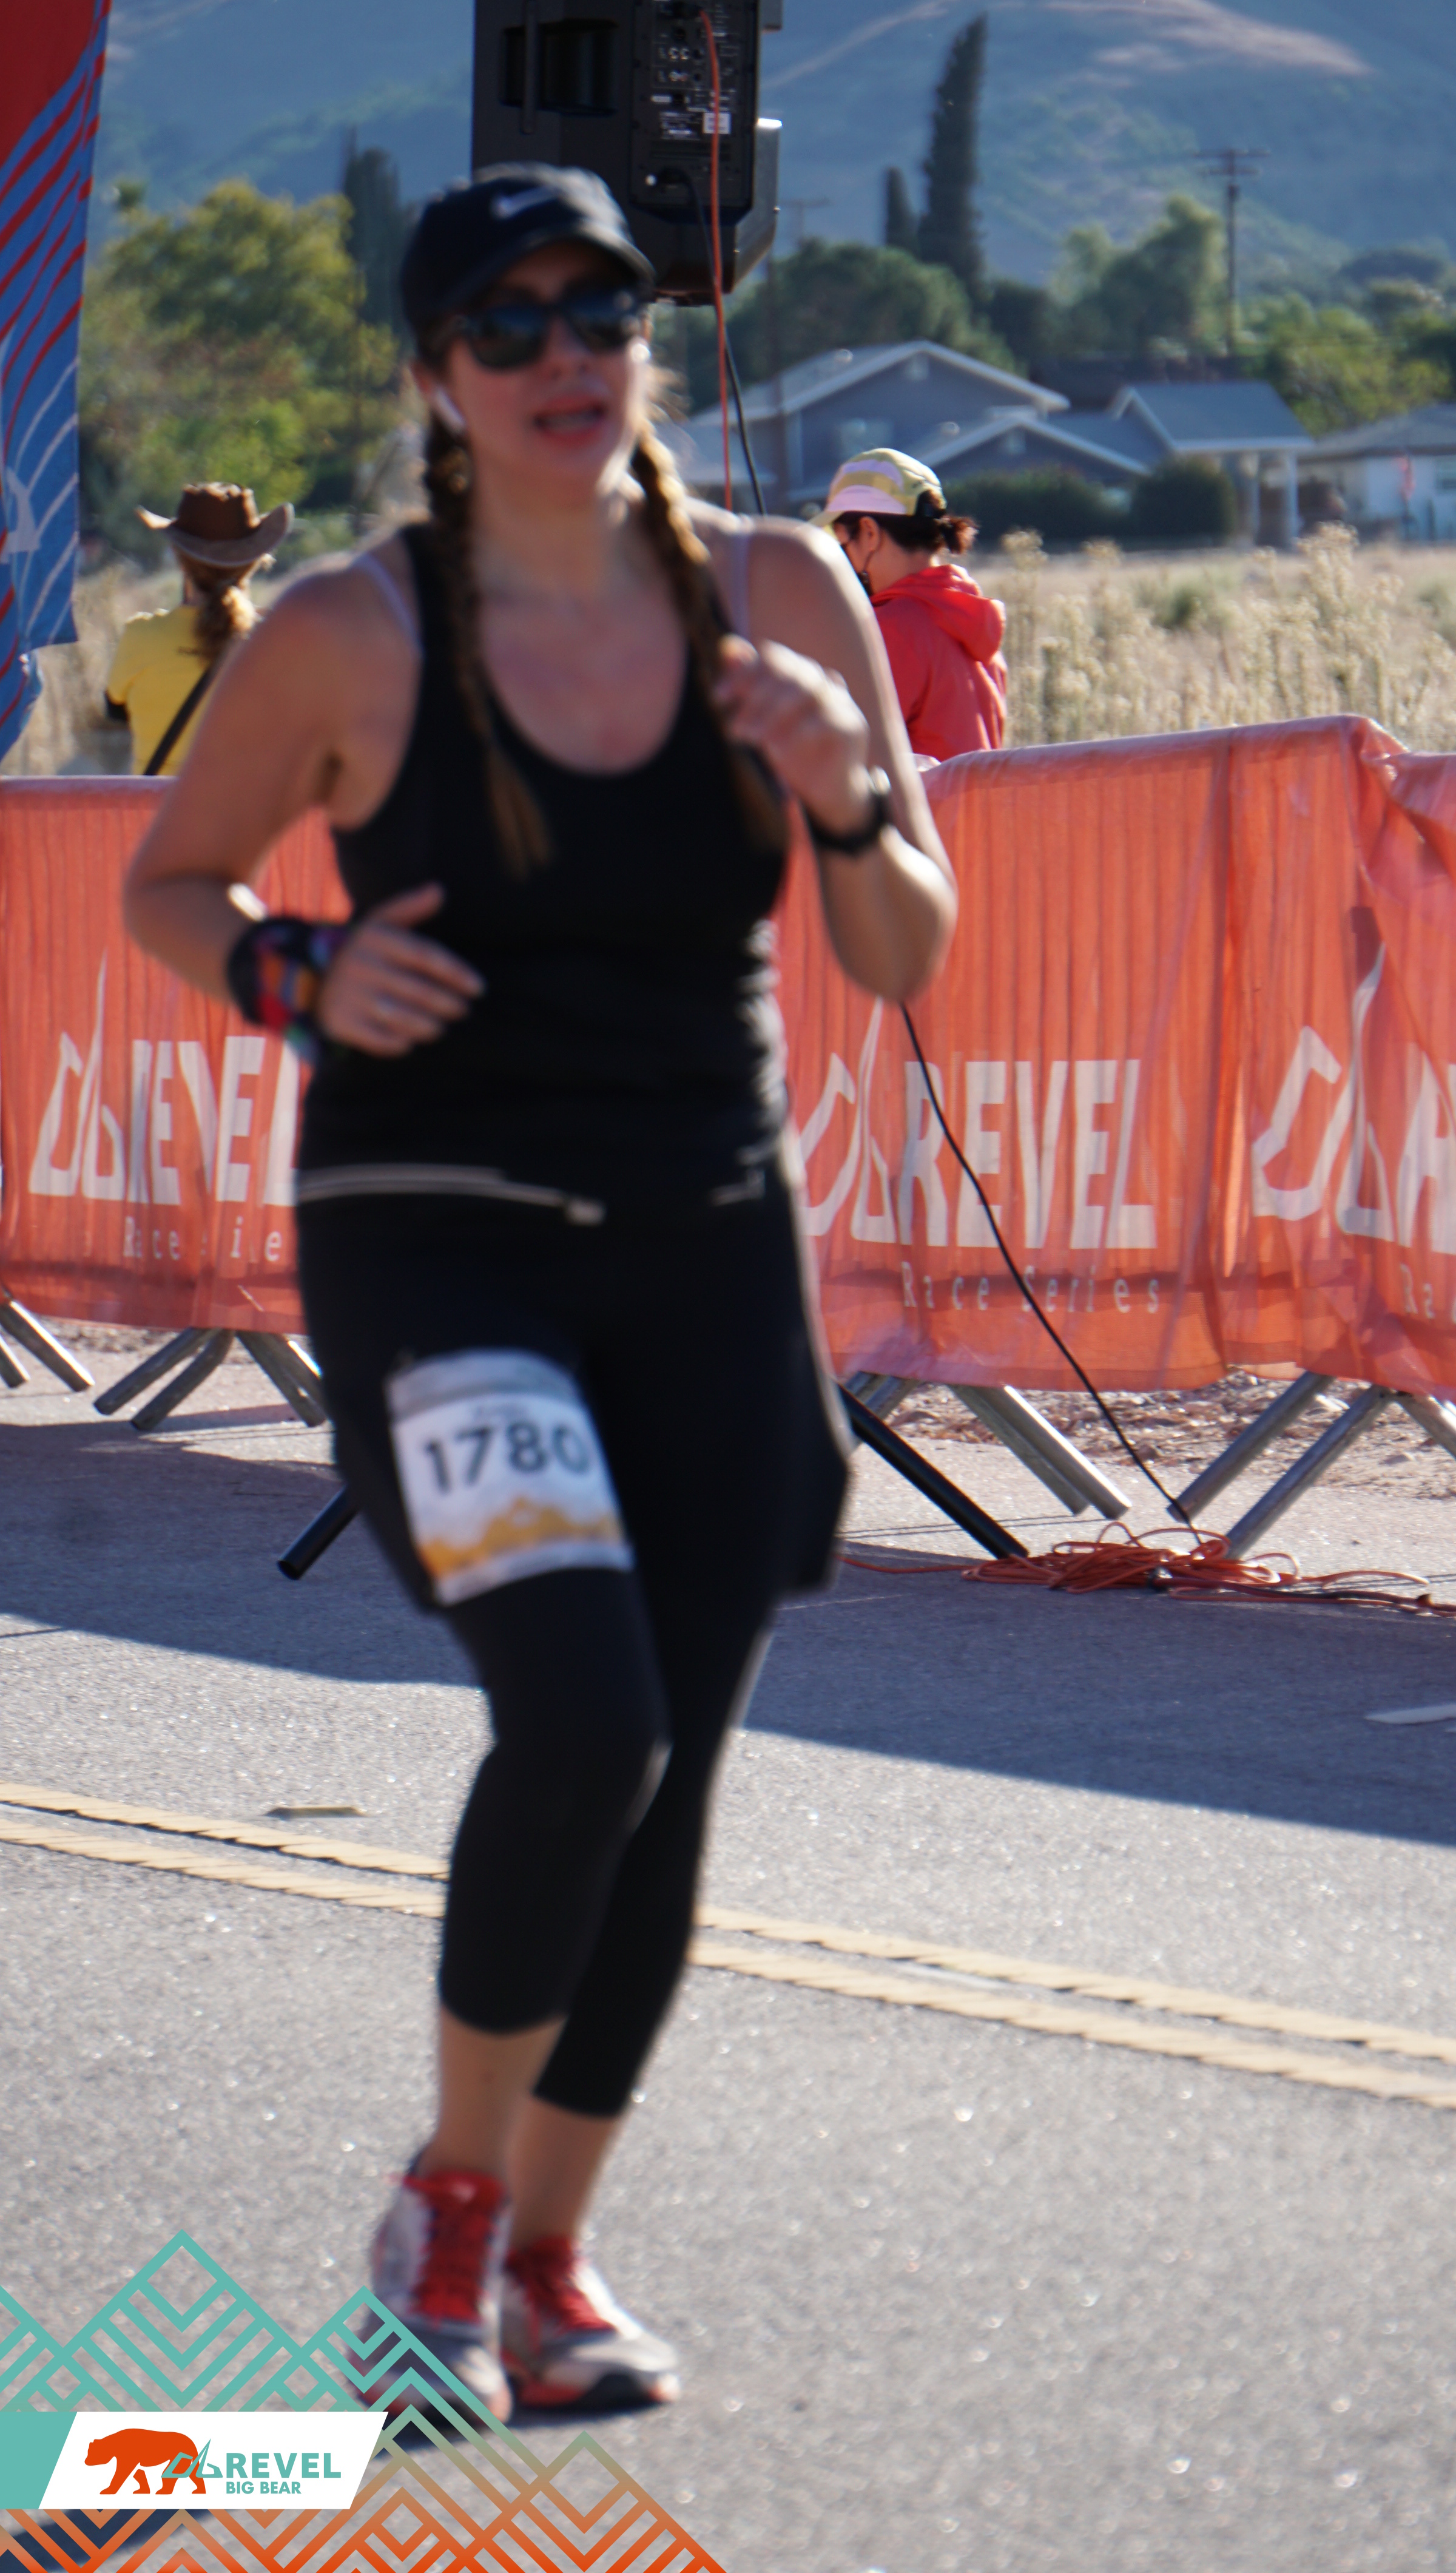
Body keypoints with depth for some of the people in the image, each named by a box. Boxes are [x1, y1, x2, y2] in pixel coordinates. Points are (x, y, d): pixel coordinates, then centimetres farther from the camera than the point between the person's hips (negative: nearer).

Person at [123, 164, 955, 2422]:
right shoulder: (355, 638, -8)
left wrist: (846, 793, -16)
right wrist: (302, 976, -14)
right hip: (437, 1234, -4)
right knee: (585, 1719, -22)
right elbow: (166, 887, 6)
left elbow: (907, 959, 4)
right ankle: (451, 2195, 1)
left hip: (709, 1243, 4)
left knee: (663, 1791, 6)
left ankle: (543, 2265, 25)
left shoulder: (780, 600, 1)